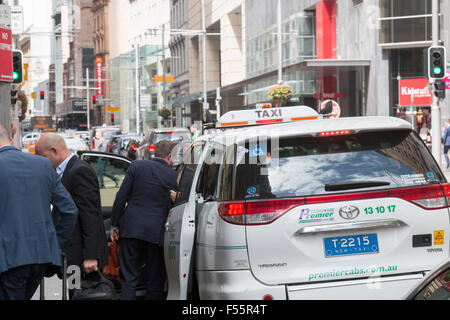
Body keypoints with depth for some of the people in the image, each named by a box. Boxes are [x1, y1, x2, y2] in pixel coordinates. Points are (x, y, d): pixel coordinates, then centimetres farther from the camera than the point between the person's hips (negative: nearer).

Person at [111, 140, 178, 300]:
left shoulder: (136, 166, 0)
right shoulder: (175, 177, -1)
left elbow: (121, 197, 0)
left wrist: (115, 224, 6)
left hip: (131, 228, 1)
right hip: (156, 232, -1)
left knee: (129, 278, 6)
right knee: (155, 281, 8)